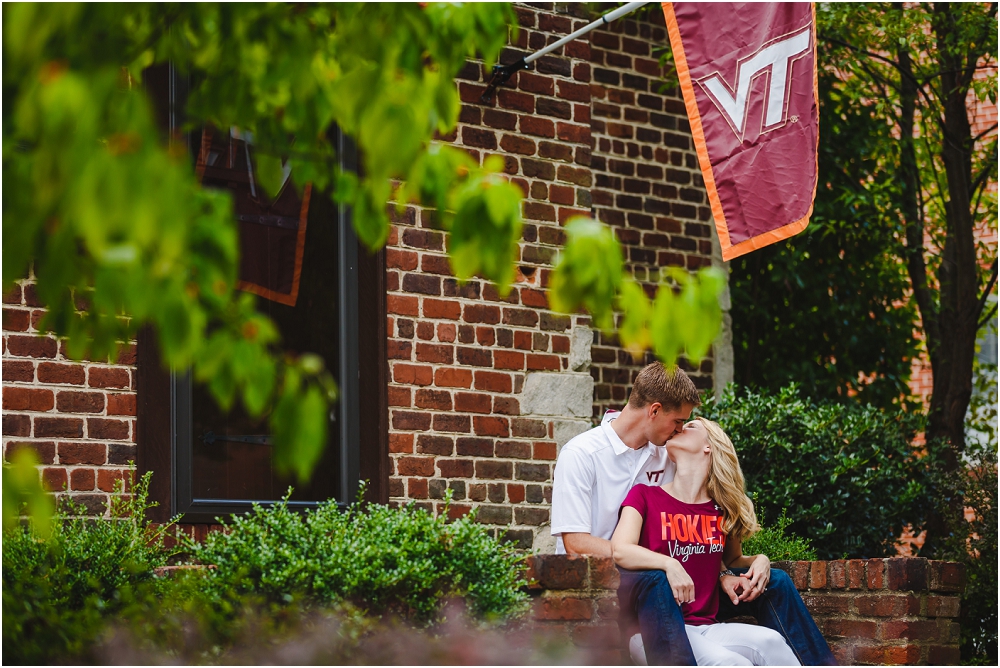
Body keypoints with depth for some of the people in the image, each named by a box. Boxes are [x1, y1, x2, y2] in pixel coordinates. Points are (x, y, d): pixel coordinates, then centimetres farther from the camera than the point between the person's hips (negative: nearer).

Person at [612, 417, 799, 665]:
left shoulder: (722, 510, 13)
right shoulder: (645, 496, 3)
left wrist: (759, 560, 9)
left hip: (707, 626, 4)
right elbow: (620, 550, -15)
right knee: (729, 662, -33)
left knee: (770, 641, -28)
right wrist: (669, 563, -32)